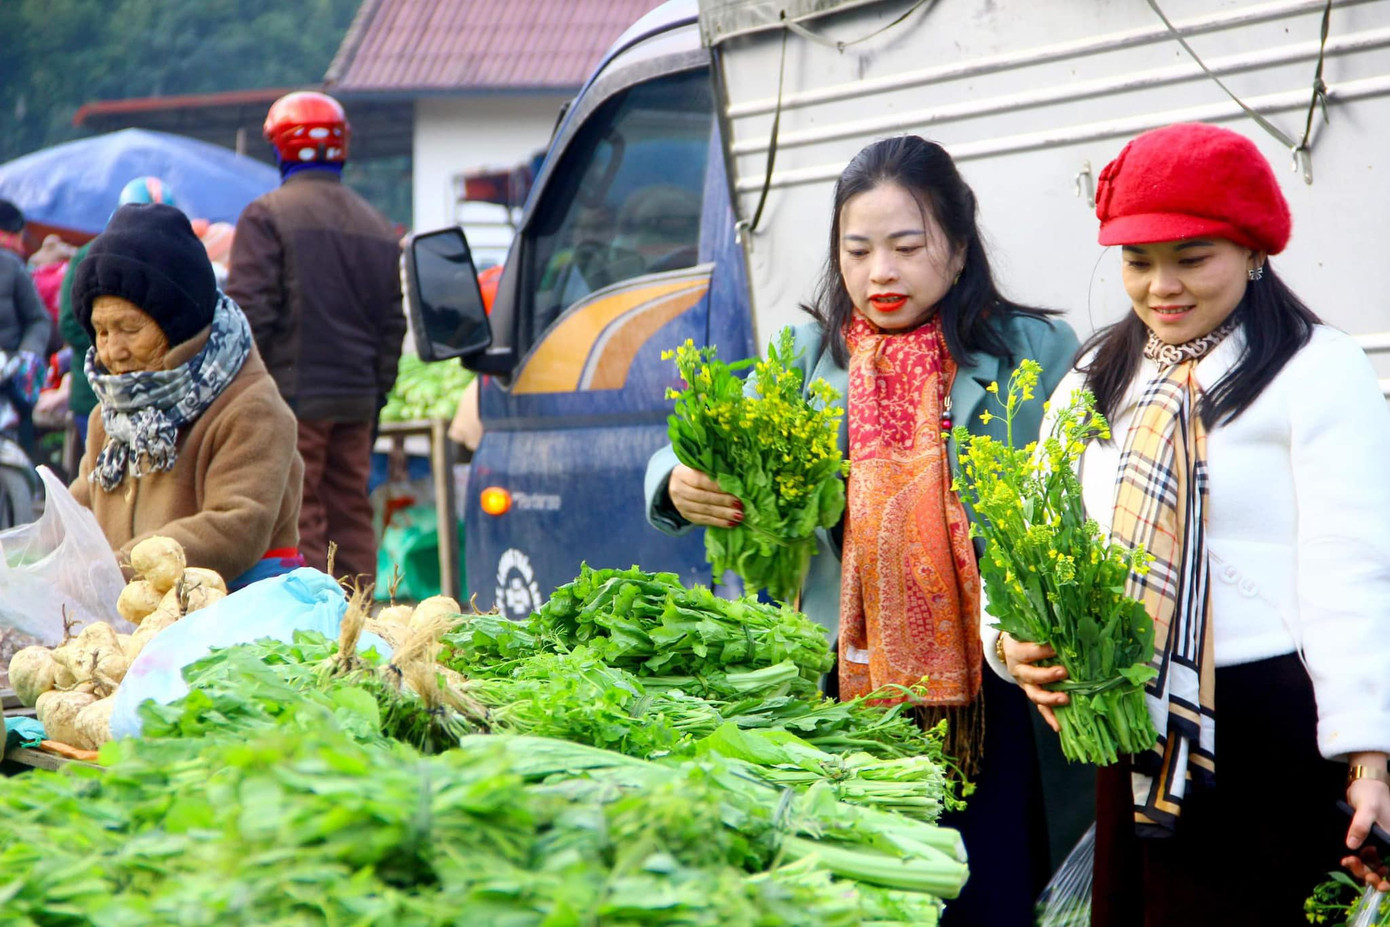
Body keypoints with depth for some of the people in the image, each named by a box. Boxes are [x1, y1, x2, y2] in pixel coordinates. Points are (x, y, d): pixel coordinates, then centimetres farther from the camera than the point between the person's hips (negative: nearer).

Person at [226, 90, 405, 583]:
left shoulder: (267, 216, -6)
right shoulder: (378, 227, 14)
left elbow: (251, 312, -12)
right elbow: (393, 324, 14)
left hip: (293, 395, -6)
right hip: (357, 400, 6)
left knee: (298, 519, -5)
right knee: (352, 514, 11)